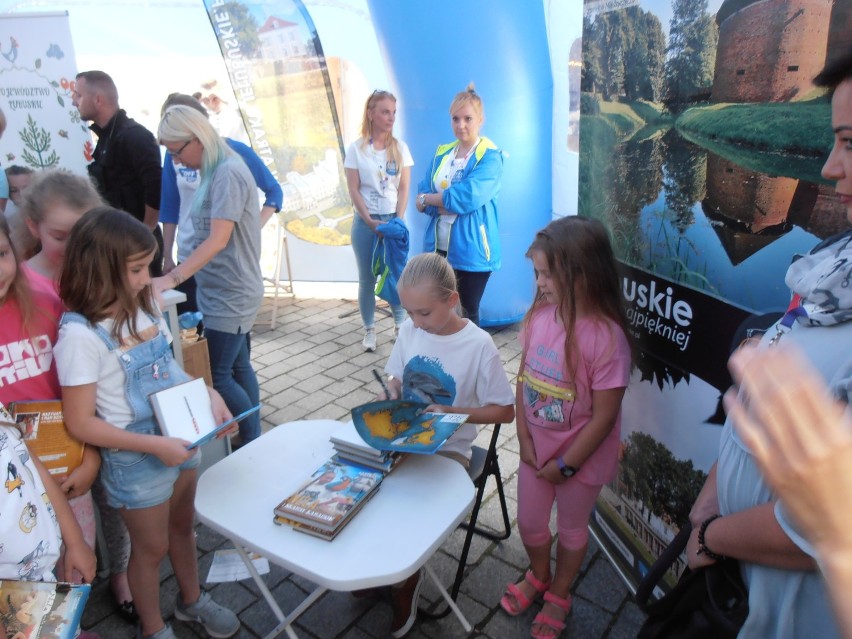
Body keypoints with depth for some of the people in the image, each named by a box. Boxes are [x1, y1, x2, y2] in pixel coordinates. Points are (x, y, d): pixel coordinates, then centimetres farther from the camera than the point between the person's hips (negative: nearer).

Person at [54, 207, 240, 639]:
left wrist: (208, 394, -7)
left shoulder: (143, 306, -4)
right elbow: (81, 424, -21)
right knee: (151, 547, 16)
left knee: (183, 526, 25)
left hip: (181, 442, 6)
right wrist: (155, 445, -24)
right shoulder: (81, 333, -24)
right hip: (136, 460, -6)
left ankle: (191, 600, 51)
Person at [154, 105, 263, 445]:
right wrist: (179, 275, 9)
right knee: (237, 367, 15)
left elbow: (218, 240, -26)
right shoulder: (214, 172, 11)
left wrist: (171, 279, -31)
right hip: (224, 292, 9)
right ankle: (253, 442, 27)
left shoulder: (228, 173, -18)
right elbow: (209, 236, 12)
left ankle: (253, 444, 13)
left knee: (217, 377, -2)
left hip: (230, 295, -9)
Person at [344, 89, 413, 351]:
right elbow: (354, 190, -4)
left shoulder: (400, 148, 4)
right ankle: (369, 330, 15)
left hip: (393, 219, 1)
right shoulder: (356, 149, -2)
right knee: (367, 278, 5)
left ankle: (399, 326, 16)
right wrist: (370, 221, -13)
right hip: (365, 221, -1)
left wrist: (398, 220, -11)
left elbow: (404, 188, 1)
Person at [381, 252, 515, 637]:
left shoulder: (479, 346, -18)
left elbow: (504, 411, -12)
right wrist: (393, 398, -11)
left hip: (447, 449, -4)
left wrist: (449, 412, -21)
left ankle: (405, 579, 8)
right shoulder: (409, 330, -3)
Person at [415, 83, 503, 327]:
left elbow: (467, 197, -21)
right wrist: (449, 201, -14)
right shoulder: (441, 153, 10)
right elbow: (422, 200, 4)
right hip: (437, 248, 5)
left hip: (470, 251, -5)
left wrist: (428, 198, -8)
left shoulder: (490, 157, -7)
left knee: (467, 315, 7)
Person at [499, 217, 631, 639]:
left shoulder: (606, 335, -27)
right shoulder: (539, 315, -11)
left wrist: (566, 464, -13)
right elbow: (524, 378, -1)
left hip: (580, 457, -4)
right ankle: (538, 575, 54)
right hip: (536, 448, 5)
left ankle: (559, 595, 48)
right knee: (529, 522, 22)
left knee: (572, 528, 21)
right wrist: (524, 438, -5)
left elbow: (604, 415, -21)